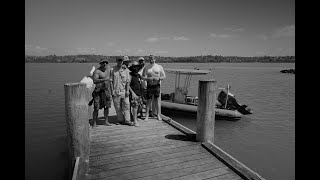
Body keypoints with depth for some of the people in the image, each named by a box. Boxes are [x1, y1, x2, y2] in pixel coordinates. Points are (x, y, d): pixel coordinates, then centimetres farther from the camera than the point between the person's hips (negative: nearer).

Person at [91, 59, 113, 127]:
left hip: (107, 90, 6)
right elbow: (94, 81, -29)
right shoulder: (97, 71, -13)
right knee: (96, 108, -5)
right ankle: (94, 123, 5)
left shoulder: (109, 69, 8)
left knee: (107, 106, 10)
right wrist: (104, 79, -38)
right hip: (98, 91, -6)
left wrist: (112, 90, 17)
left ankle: (106, 121, 21)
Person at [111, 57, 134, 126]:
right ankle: (120, 120, 18)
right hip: (116, 91, 0)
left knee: (126, 105, -2)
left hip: (124, 91, 0)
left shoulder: (125, 70, 4)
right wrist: (112, 90, -1)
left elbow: (128, 81, 3)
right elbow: (111, 81, 6)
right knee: (118, 107, 5)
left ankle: (127, 120, 3)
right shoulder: (113, 70, 5)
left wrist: (127, 90, -4)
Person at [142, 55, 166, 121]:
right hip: (149, 86, 0)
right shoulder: (146, 67, 4)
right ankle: (147, 116, 11)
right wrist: (148, 78, -18)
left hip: (157, 85, 0)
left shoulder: (159, 67, 4)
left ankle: (158, 115, 12)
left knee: (157, 100, 3)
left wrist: (158, 78, -16)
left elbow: (164, 76, 3)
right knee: (148, 100, 2)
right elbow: (143, 77, 1)